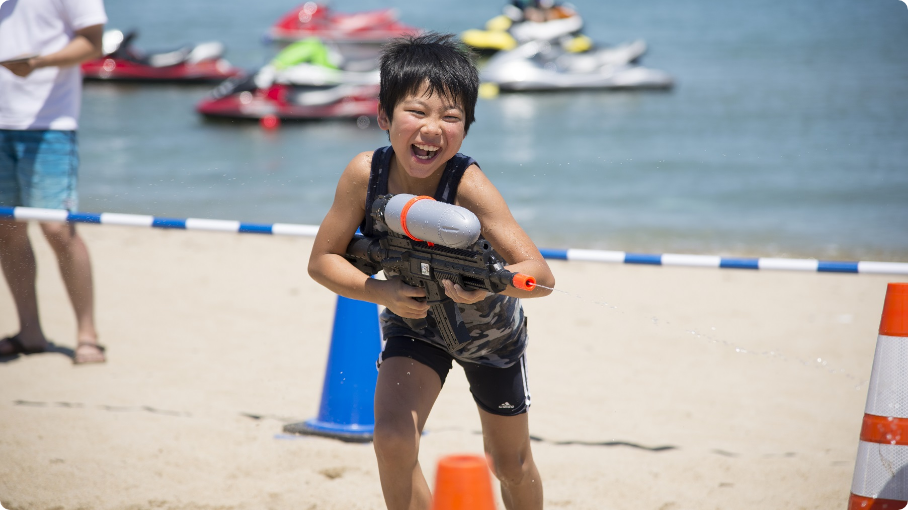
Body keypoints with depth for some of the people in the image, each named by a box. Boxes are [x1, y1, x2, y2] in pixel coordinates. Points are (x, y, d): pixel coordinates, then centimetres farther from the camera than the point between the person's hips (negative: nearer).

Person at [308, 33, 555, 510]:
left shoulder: (469, 186, -37)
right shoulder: (364, 174, -27)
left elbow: (542, 277, -40)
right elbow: (322, 261, -16)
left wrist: (485, 283, -60)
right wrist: (381, 291, -32)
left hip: (488, 330, -2)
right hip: (413, 324, 2)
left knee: (511, 466, 15)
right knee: (392, 439, -21)